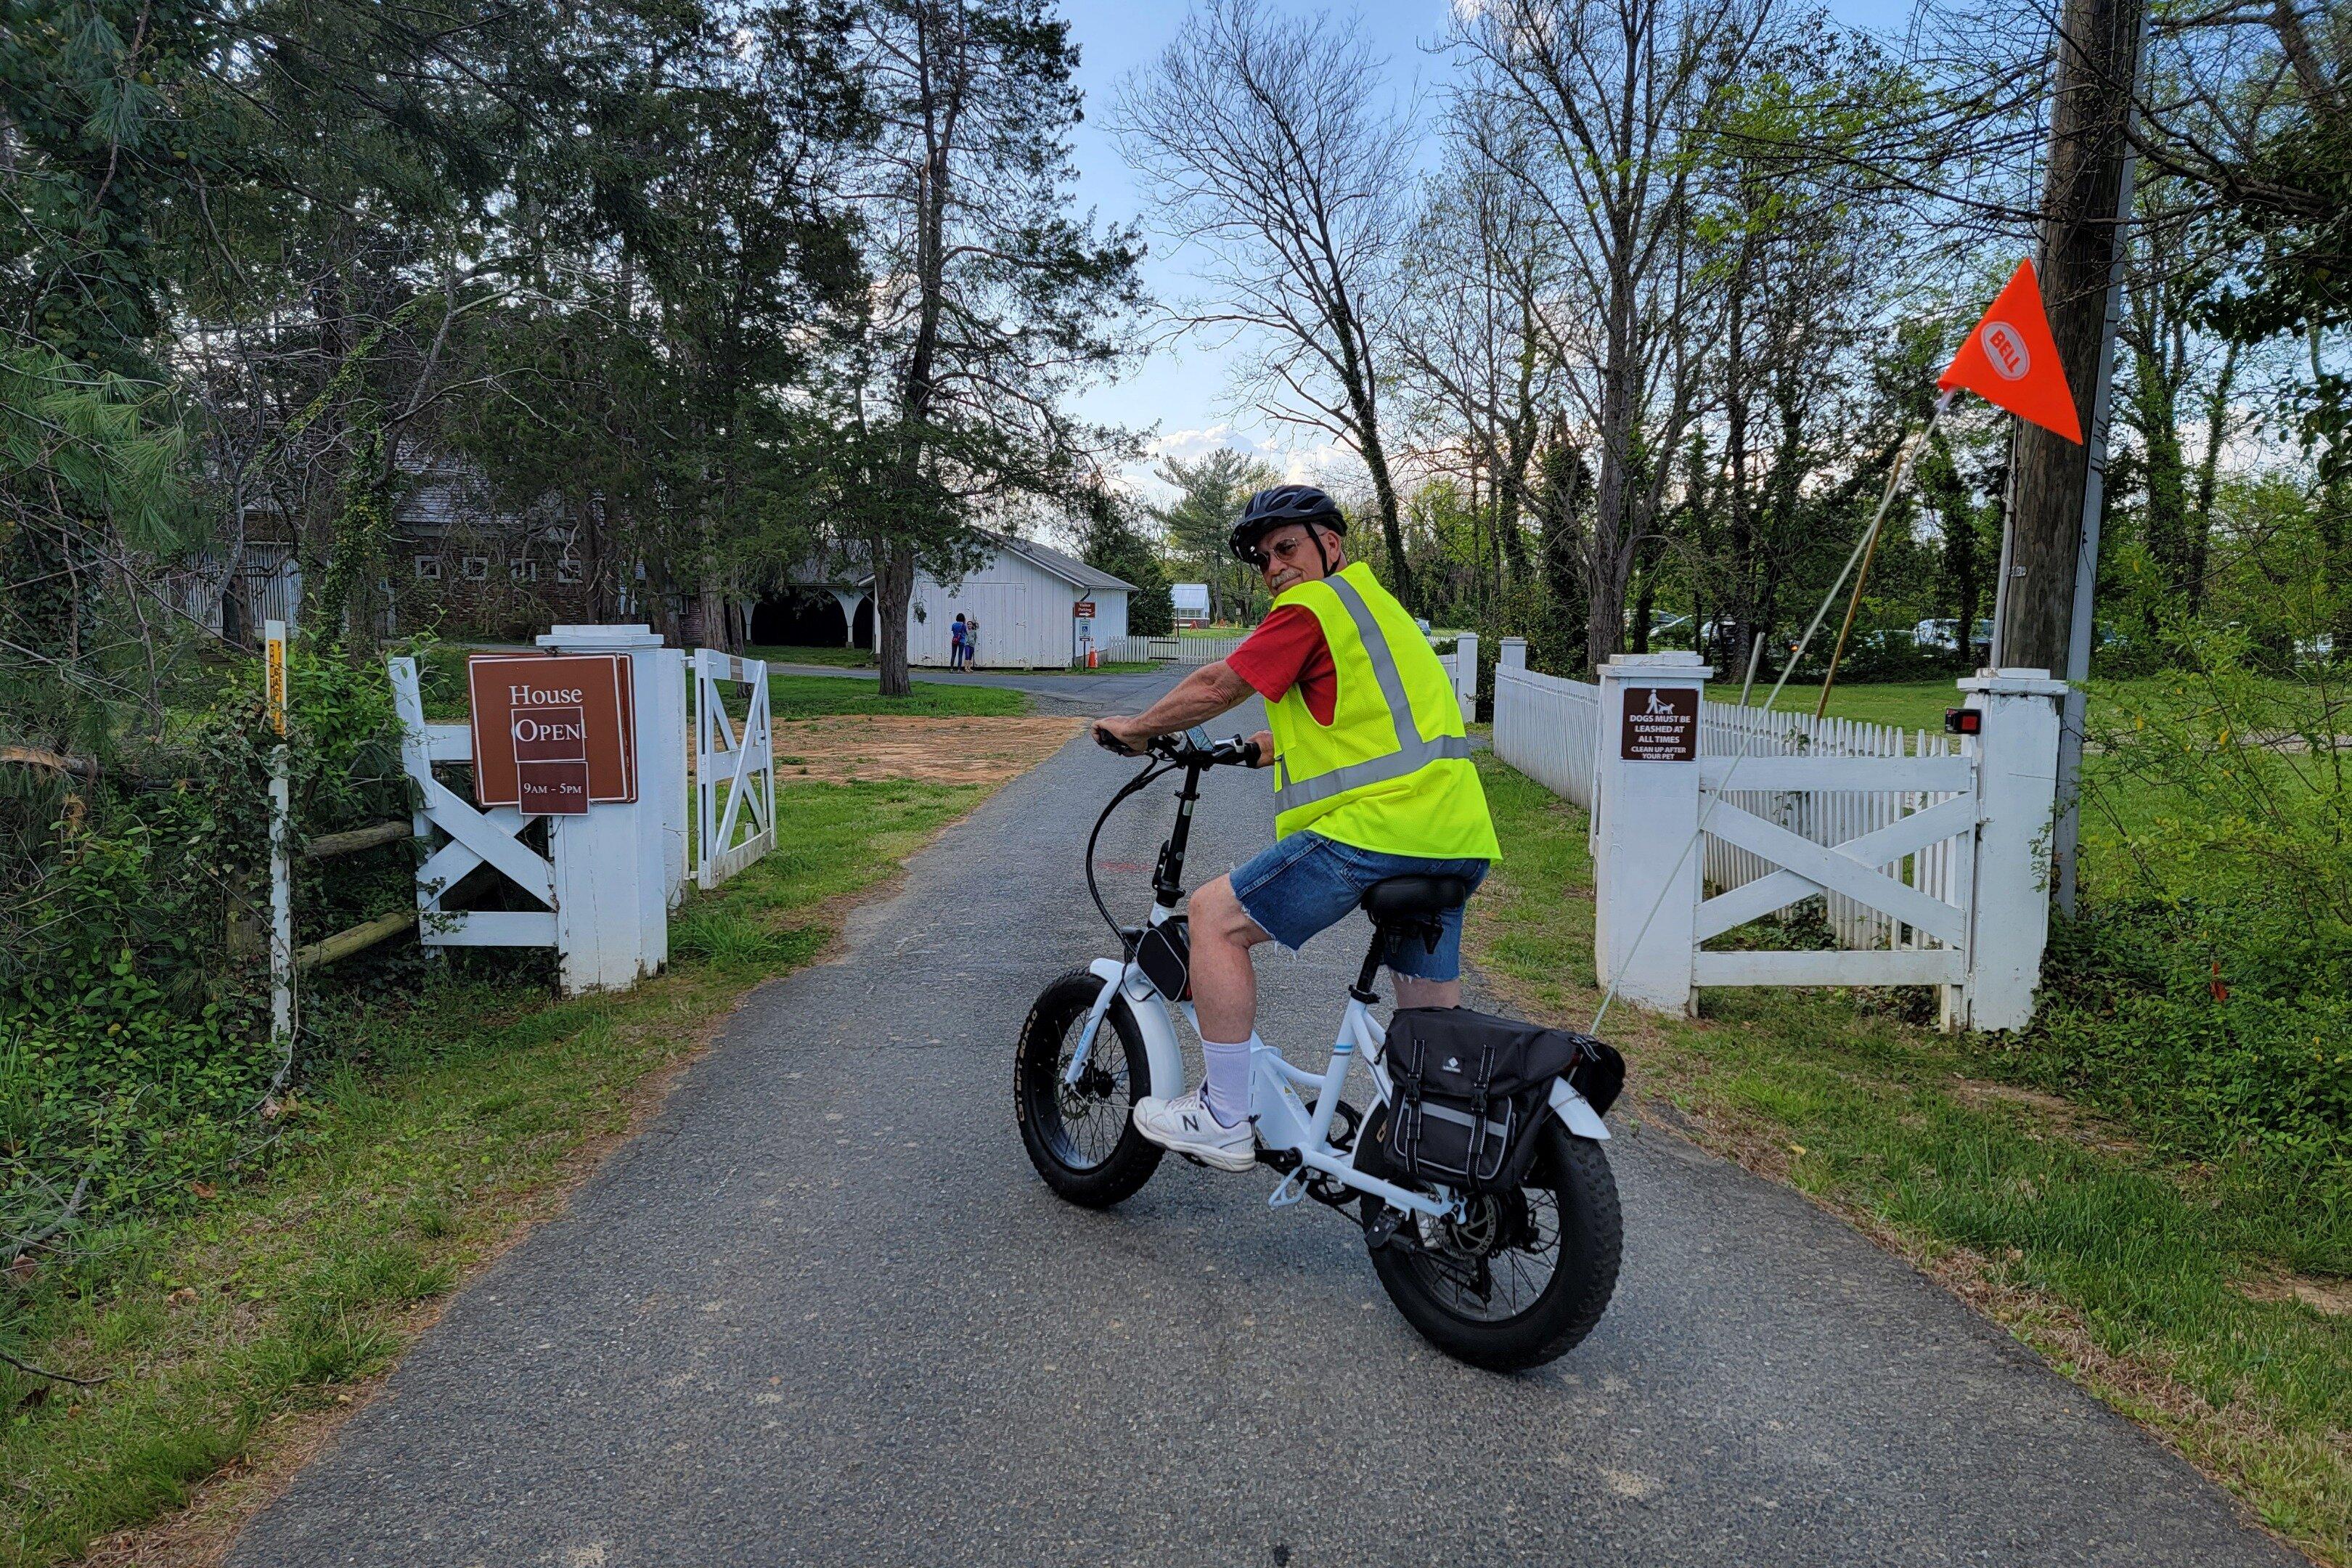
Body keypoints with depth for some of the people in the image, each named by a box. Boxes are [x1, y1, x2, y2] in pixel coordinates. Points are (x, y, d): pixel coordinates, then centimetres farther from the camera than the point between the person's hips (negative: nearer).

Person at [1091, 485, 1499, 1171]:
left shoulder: (1313, 605, -2)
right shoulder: (1376, 603, 27)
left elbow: (1216, 687, -3)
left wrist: (1137, 728, 12)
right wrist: (1249, 748, 40)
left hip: (1380, 827, -10)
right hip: (1456, 838, 10)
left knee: (1216, 916, -2)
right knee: (1433, 1016, 17)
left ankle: (1225, 1121, 2)